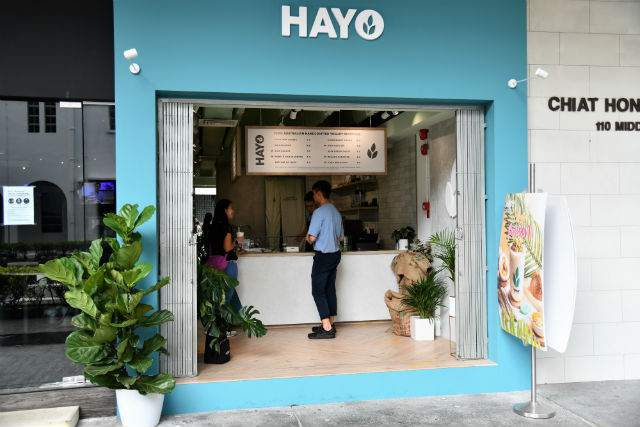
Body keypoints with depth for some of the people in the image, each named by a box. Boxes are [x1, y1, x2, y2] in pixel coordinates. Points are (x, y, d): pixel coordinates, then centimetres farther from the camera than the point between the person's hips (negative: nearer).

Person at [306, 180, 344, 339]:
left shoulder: (319, 212, -16)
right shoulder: (336, 212, 11)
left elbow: (312, 238, -19)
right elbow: (341, 238, 17)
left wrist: (308, 238, 2)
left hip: (323, 256, -9)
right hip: (335, 254, 9)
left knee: (318, 291, -4)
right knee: (330, 289, 14)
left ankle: (327, 329, -7)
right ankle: (330, 324, 21)